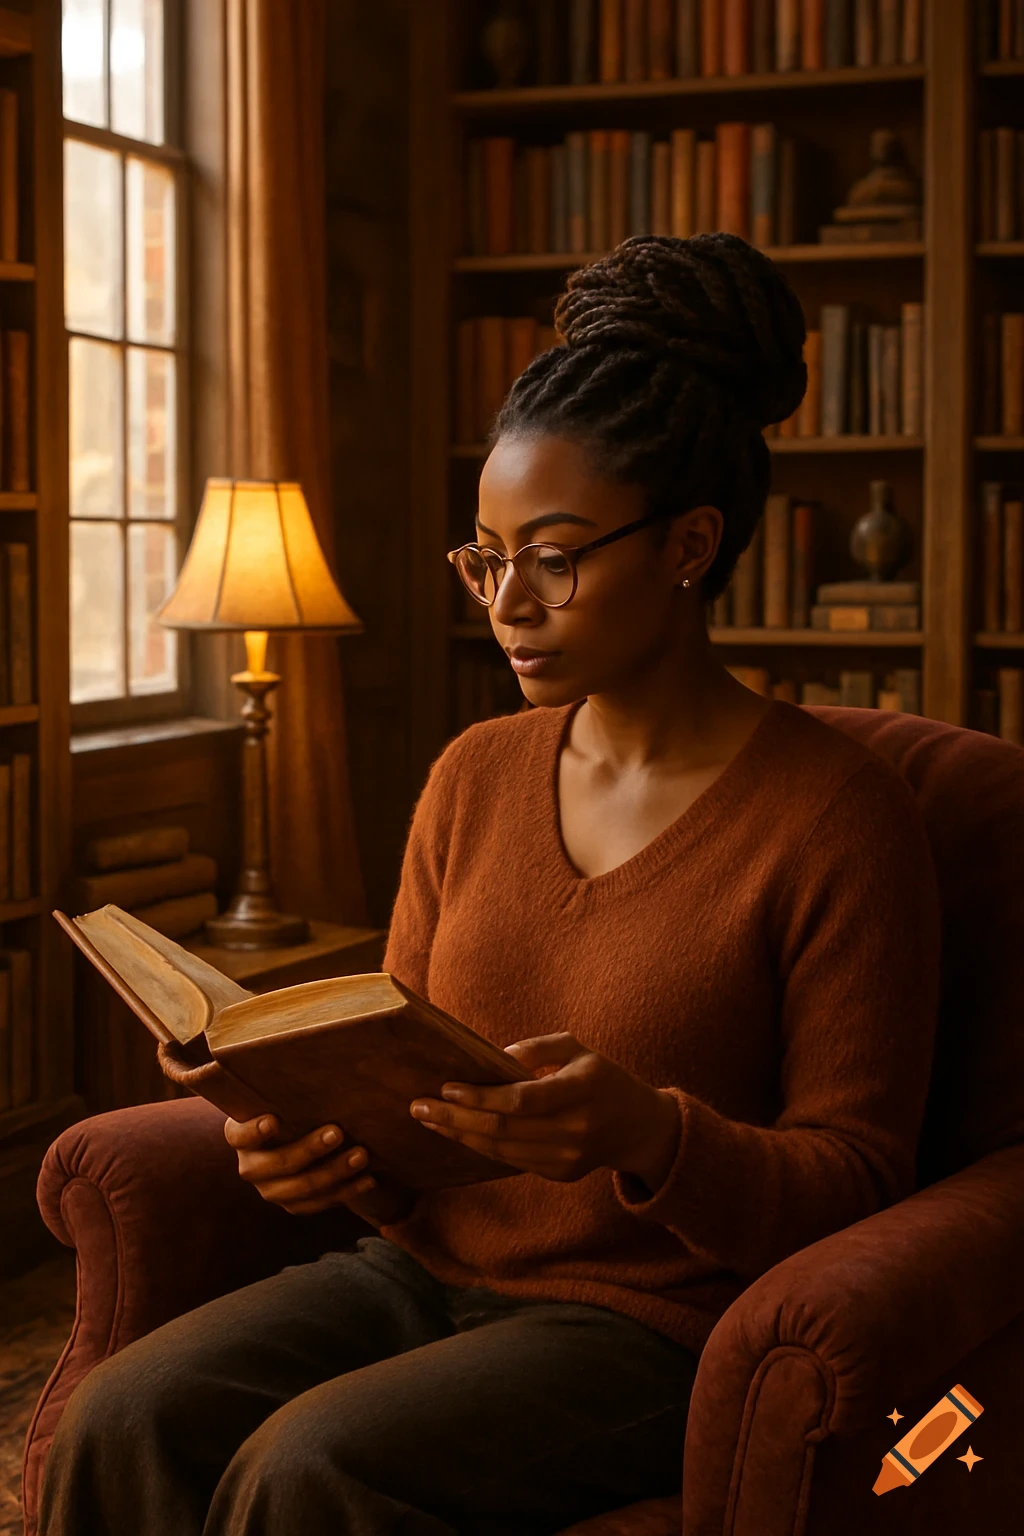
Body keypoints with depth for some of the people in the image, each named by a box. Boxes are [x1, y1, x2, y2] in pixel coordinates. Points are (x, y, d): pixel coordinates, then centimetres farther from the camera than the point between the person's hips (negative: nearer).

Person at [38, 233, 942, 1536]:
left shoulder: (835, 815, -8)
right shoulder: (473, 778, 9)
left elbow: (853, 1183, -8)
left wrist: (648, 1136, -28)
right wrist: (330, 1147, -11)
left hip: (654, 1319, -5)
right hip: (425, 1270, 5)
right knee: (125, 1418, -20)